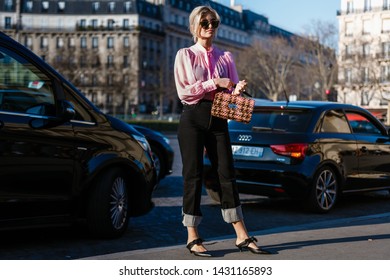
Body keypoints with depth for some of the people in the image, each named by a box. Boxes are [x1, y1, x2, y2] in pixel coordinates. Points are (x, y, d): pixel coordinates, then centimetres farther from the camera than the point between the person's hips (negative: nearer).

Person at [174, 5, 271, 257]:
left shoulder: (225, 57, 14)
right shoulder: (185, 55, 4)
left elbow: (232, 92, 11)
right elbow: (183, 91, -7)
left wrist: (238, 90, -12)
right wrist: (215, 83, -13)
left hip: (218, 119, 3)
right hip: (193, 118, -3)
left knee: (227, 173, 1)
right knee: (193, 176, -1)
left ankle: (242, 237, 4)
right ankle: (193, 238, 6)